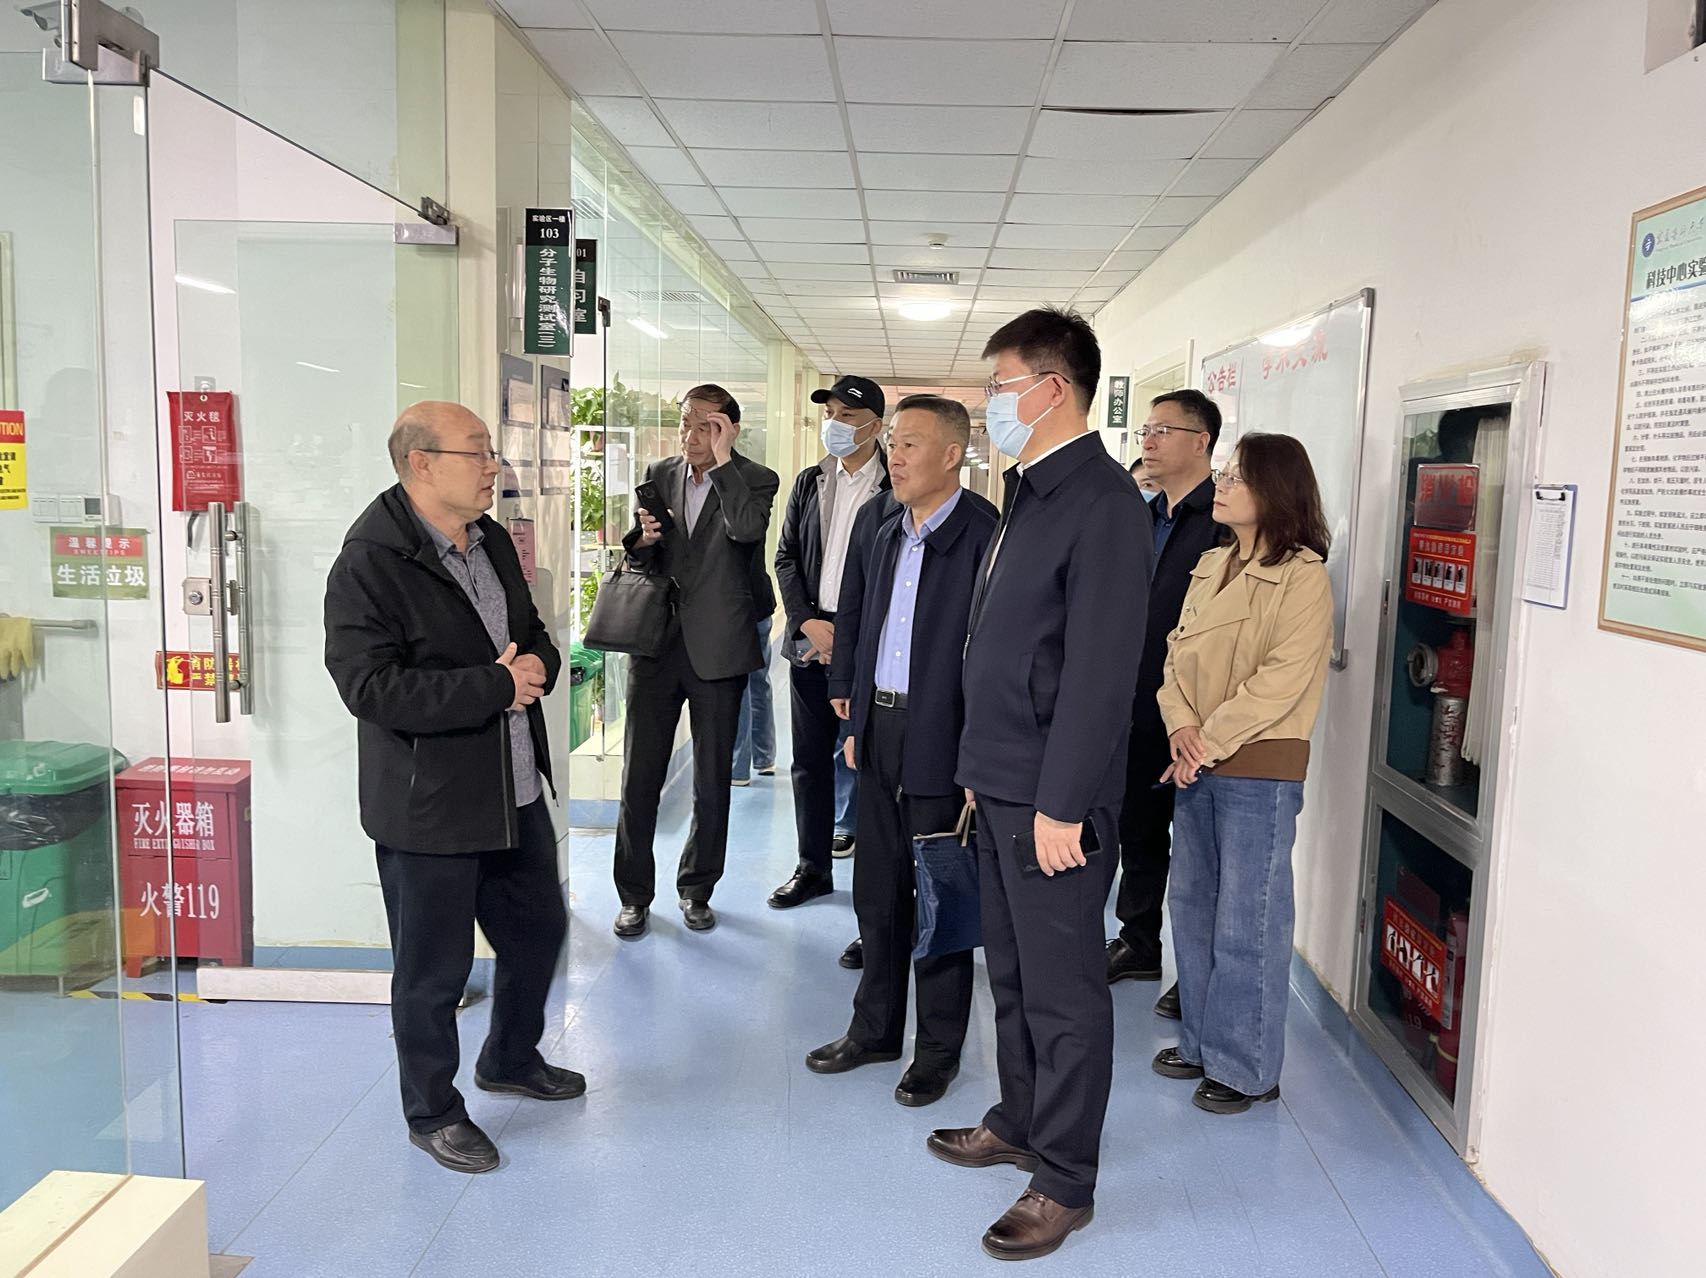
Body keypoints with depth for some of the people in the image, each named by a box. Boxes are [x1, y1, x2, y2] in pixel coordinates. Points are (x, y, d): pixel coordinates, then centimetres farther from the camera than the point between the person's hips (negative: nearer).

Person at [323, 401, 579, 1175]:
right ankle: (432, 1112, 30)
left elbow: (535, 635, 18)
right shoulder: (369, 565, -17)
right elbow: (372, 687, -25)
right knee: (433, 971, 8)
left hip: (516, 792, 8)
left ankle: (510, 1059, 46)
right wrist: (494, 686, -23)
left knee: (538, 930, 22)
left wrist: (538, 664, -6)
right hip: (429, 807, -8)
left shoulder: (492, 542, 8)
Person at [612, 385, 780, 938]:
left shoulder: (754, 480, -2)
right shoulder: (658, 474, 9)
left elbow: (746, 529, -24)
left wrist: (723, 461, -18)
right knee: (640, 776, 4)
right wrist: (642, 537, -9)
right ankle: (635, 894, 18)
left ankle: (697, 888, 26)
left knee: (712, 780, 9)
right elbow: (639, 561, 13)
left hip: (718, 648, -2)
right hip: (656, 644, 3)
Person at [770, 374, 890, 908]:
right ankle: (813, 868, 24)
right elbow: (786, 557, 11)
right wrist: (808, 622, -3)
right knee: (810, 759, 11)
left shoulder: (896, 488, -6)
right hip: (810, 635, 5)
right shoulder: (809, 482, 12)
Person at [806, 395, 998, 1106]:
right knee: (876, 891, 17)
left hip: (942, 740, -6)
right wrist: (851, 710, 14)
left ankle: (938, 1048, 26)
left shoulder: (986, 535, -15)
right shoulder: (876, 521, 7)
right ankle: (876, 1028, 35)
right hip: (878, 727, 7)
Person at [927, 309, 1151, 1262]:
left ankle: (1066, 1182, 19)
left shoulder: (1104, 502, -17)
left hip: (1054, 798, -9)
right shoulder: (1030, 493, 13)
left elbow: (1100, 672, -21)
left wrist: (1061, 804, -20)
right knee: (1013, 971, 21)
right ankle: (1021, 1122, 39)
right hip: (1002, 787, 9)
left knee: (1064, 990, 4)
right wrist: (983, 770, 16)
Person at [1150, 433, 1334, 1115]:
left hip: (1260, 771, -7)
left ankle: (1247, 1066, 17)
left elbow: (1283, 679, -18)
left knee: (1248, 922, 1)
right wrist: (1182, 729, -7)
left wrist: (1210, 741, -16)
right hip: (1197, 767, 8)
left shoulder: (1303, 575, -11)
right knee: (1191, 905, 15)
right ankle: (1201, 1041, 31)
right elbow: (1177, 653, 8)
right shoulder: (1210, 566, 11)